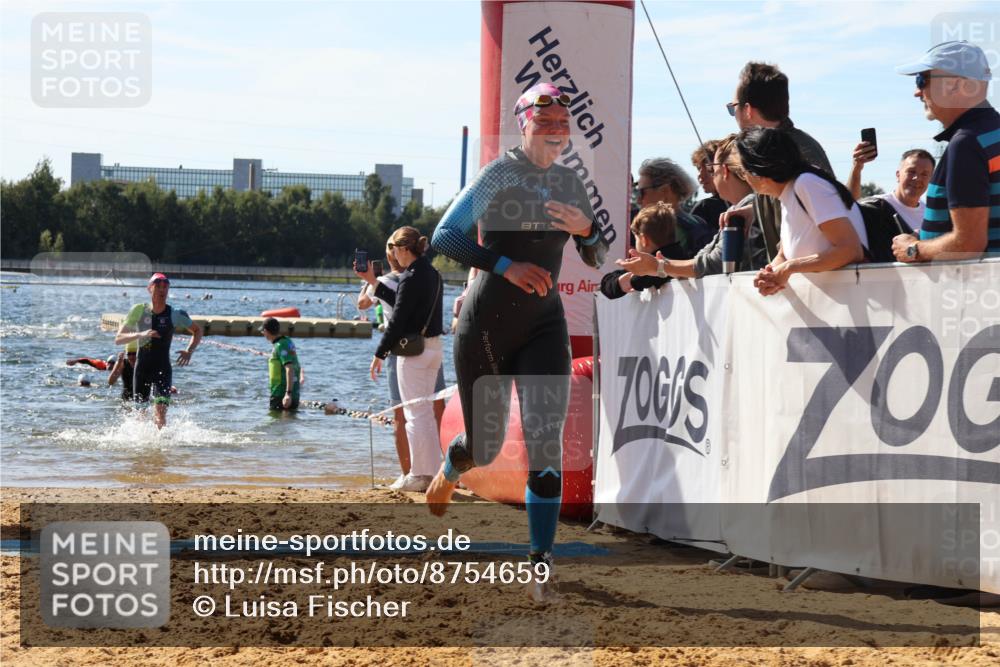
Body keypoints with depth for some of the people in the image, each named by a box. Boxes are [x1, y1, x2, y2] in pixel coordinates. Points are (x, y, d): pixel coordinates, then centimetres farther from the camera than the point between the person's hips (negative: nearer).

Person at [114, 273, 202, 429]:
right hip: (141, 369, 2)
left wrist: (189, 351, -4)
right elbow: (118, 339, -5)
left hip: (163, 370, -2)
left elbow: (197, 331, 13)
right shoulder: (139, 311, -3)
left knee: (160, 415, -18)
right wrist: (140, 335, -22)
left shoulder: (175, 314, -3)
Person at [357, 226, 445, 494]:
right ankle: (432, 470, 21)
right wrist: (373, 282, 21)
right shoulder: (432, 274, 11)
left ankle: (419, 476, 1)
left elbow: (397, 319, -17)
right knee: (425, 411, 17)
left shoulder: (411, 277, -17)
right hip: (434, 347, 9)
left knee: (415, 413, -3)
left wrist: (379, 353, -12)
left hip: (414, 350, -9)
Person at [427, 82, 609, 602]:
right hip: (486, 324, -3)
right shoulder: (499, 174, -10)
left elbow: (597, 260, 12)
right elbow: (444, 237, -15)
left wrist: (587, 229, -10)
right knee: (485, 445, 8)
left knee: (545, 439, -13)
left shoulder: (569, 184, 7)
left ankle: (540, 564, -11)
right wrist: (506, 265, -25)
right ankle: (448, 472, 47)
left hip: (544, 324, 3)